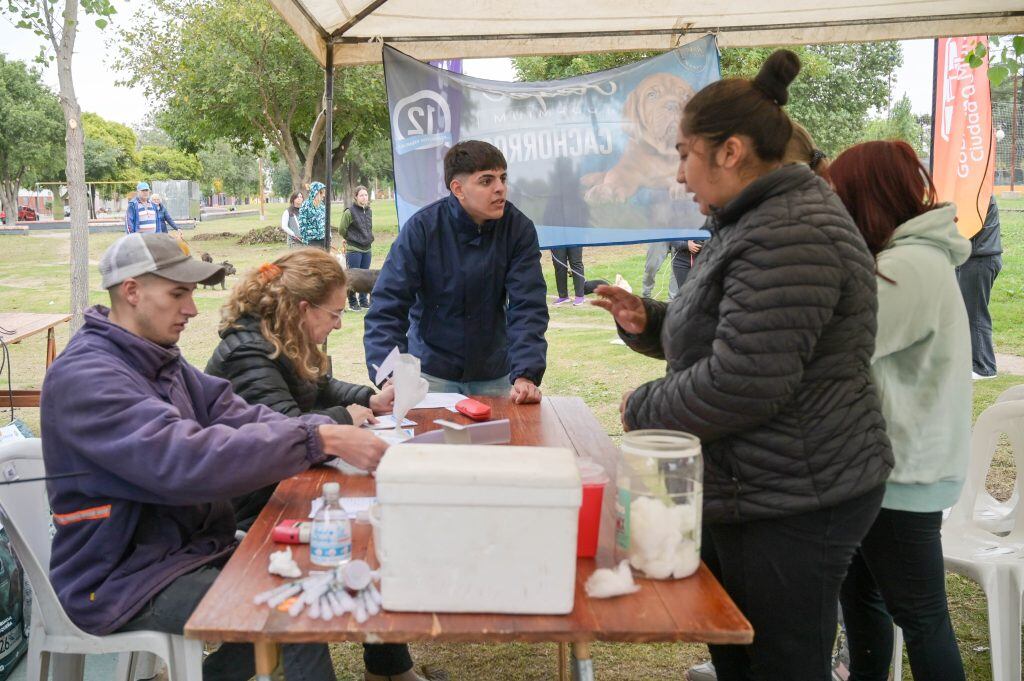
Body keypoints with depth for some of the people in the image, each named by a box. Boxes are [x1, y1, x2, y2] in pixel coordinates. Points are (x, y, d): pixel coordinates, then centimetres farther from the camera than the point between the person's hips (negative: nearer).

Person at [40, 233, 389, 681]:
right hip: (121, 581, -9)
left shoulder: (160, 360, 8)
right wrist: (320, 439, -36)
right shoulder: (84, 376, -22)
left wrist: (334, 434, -19)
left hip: (188, 548, 9)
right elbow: (186, 459, -35)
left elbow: (238, 417, -3)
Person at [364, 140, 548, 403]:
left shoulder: (519, 229, -11)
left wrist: (525, 375, -30)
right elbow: (387, 307, -19)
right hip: (432, 372, -2)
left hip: (494, 374, 2)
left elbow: (528, 307, -16)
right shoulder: (422, 227, -16)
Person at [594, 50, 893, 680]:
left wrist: (643, 408, -11)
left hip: (790, 507, -10)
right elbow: (720, 335, 22)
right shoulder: (759, 222, 13)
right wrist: (646, 321, 4)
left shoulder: (787, 237, -23)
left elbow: (738, 386, -28)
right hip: (754, 492, 10)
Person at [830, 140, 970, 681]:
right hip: (896, 461, 10)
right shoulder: (914, 257, 11)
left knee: (919, 615, 2)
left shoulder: (910, 267, -22)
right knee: (860, 588, 21)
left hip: (903, 472, -10)